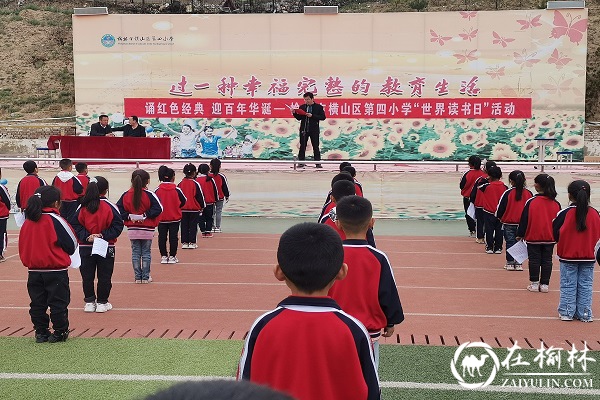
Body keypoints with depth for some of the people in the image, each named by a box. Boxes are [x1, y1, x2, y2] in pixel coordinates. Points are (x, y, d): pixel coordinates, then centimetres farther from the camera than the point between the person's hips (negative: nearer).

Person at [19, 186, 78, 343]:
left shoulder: (27, 222, 2)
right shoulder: (56, 220, -13)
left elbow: (22, 246, 10)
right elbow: (72, 245, -8)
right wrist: (61, 254, 12)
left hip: (34, 270, 5)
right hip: (56, 271, -5)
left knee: (37, 303, 12)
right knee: (58, 303, 4)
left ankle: (40, 332, 17)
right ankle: (59, 332, 9)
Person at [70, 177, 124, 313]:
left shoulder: (83, 206, -3)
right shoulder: (110, 207, -9)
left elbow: (75, 224, -5)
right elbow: (118, 225, -13)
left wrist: (86, 236, -10)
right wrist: (104, 235, -11)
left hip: (85, 247, 2)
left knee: (87, 276, 11)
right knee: (104, 276, 8)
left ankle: (89, 302, 15)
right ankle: (102, 302, 12)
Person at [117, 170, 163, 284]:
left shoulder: (126, 195, 0)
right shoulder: (149, 195, -10)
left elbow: (119, 209, -4)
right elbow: (158, 208, -18)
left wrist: (128, 216, -6)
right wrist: (146, 215, -13)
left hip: (132, 229, 2)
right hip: (147, 230, -2)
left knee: (135, 253, 9)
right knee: (146, 253, 7)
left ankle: (137, 277, 11)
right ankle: (145, 277, 9)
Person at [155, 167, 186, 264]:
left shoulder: (158, 190, -6)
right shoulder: (176, 190, -9)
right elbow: (183, 201, 0)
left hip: (161, 218, 1)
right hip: (174, 217, -1)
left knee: (162, 237, 8)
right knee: (173, 237, 5)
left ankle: (163, 256, 10)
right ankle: (172, 256, 6)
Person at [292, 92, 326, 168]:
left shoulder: (318, 107, -1)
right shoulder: (302, 107, 8)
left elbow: (323, 117, -8)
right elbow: (299, 118, 9)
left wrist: (312, 116, -17)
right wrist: (295, 113, -9)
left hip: (314, 130, -2)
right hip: (304, 129, 3)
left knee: (316, 147, 1)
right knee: (302, 146, 4)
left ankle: (318, 163, 4)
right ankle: (301, 162, 8)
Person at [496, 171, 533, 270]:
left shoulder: (507, 193, -12)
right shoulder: (528, 193, -2)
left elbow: (500, 208, -6)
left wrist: (499, 217, 13)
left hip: (509, 224, -2)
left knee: (510, 243, 6)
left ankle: (510, 263, 8)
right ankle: (518, 264, 10)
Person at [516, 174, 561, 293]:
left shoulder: (531, 202, -12)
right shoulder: (556, 204, -1)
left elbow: (524, 220, -7)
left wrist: (520, 234, 4)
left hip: (533, 237, -3)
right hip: (550, 238, 3)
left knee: (534, 260, 6)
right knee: (547, 261, 8)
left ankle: (534, 283, 8)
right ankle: (544, 284, 10)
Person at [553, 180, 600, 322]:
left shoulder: (565, 213, -13)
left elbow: (555, 233, -7)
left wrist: (562, 248, 10)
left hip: (568, 256, -2)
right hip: (588, 257, 2)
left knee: (568, 285, 7)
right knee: (586, 285, 8)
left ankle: (567, 312, 11)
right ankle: (585, 314, 11)